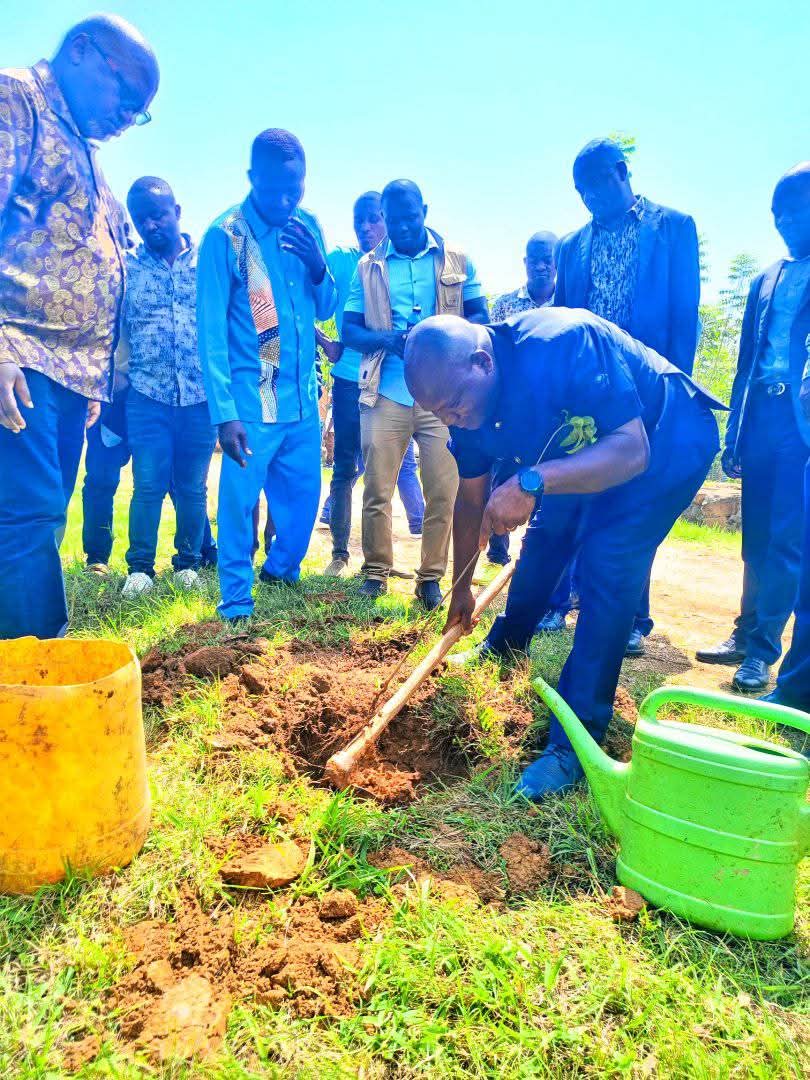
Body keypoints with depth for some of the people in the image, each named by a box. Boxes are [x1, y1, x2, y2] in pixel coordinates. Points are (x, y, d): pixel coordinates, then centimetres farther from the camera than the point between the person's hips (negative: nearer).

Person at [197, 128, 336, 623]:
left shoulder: (308, 227, 9)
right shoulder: (225, 235, -7)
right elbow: (211, 329, -10)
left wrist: (319, 268, -9)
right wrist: (224, 412, -17)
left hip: (303, 396, 5)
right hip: (251, 400, -5)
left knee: (304, 496, 12)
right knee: (240, 503, -1)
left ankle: (281, 571, 35)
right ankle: (236, 605, 13)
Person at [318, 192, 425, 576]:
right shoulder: (340, 261, 3)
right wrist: (325, 343, -9)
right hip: (350, 380, 0)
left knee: (402, 462, 3)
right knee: (346, 466, 4)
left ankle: (422, 533, 17)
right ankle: (339, 551, 14)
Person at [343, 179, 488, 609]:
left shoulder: (457, 260, 9)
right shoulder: (368, 266, 11)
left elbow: (480, 318, 8)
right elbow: (349, 330, 6)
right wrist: (389, 339, -15)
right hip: (385, 393, 1)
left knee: (443, 490, -1)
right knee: (377, 488, 3)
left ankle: (431, 577, 12)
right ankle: (376, 570, 19)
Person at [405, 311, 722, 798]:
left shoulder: (562, 344, -39)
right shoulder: (467, 398, -14)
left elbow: (632, 451, -42)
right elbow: (471, 499, -1)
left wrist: (532, 482, -53)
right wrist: (462, 589, 7)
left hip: (665, 448, -7)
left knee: (607, 569, -20)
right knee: (542, 540, 13)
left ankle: (575, 743, -13)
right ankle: (505, 645, 43)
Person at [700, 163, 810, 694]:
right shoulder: (767, 280, 19)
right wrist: (734, 433, 13)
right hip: (762, 418, 6)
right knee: (757, 539, 10)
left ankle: (762, 648, 4)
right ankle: (748, 635, 19)